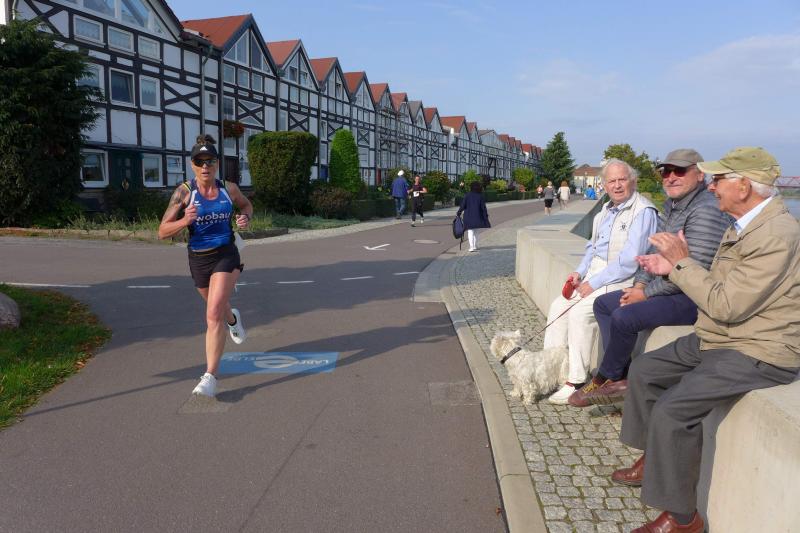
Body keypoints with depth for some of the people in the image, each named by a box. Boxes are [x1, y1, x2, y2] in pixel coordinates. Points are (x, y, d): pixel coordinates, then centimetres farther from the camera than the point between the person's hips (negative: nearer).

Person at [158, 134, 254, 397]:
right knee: (218, 307, 25)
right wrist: (185, 221, -29)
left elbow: (246, 205, 18)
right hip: (198, 258, 2)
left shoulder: (229, 189, -5)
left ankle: (210, 377, -13)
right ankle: (233, 319, 64)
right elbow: (162, 232, -11)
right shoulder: (184, 192, -10)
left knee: (213, 315, -16)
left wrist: (245, 218, -5)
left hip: (226, 255, -2)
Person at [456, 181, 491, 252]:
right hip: (477, 217, 2)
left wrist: (458, 213, 7)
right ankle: (475, 246, 23)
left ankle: (472, 247, -11)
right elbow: (483, 208, -1)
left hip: (468, 217, -2)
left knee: (470, 232, 0)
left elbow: (462, 206, -5)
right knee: (476, 231, 17)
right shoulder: (480, 196, -1)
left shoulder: (467, 195, -5)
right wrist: (486, 217, 6)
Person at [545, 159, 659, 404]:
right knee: (558, 306, -2)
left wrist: (594, 283, -19)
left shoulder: (643, 211, -14)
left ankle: (575, 382, -14)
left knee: (580, 311, -24)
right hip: (595, 272, 9)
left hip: (622, 279, -9)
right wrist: (580, 272, 5)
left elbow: (629, 261, -21)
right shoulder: (606, 210, 14)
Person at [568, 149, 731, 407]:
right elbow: (655, 253, 18)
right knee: (603, 304, 8)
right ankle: (619, 378, 3)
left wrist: (646, 293, -17)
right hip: (669, 289, 11)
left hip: (694, 297, -11)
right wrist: (640, 283, 1)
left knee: (624, 317, -26)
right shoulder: (673, 207, 13)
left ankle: (604, 379, -2)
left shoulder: (706, 211, -19)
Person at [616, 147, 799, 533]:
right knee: (643, 371, 11)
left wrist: (682, 260, -17)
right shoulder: (744, 223, 7)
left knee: (673, 409, -23)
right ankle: (651, 460, 26)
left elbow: (725, 306, -25)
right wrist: (670, 268, 2)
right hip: (718, 338, 10)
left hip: (758, 353, -10)